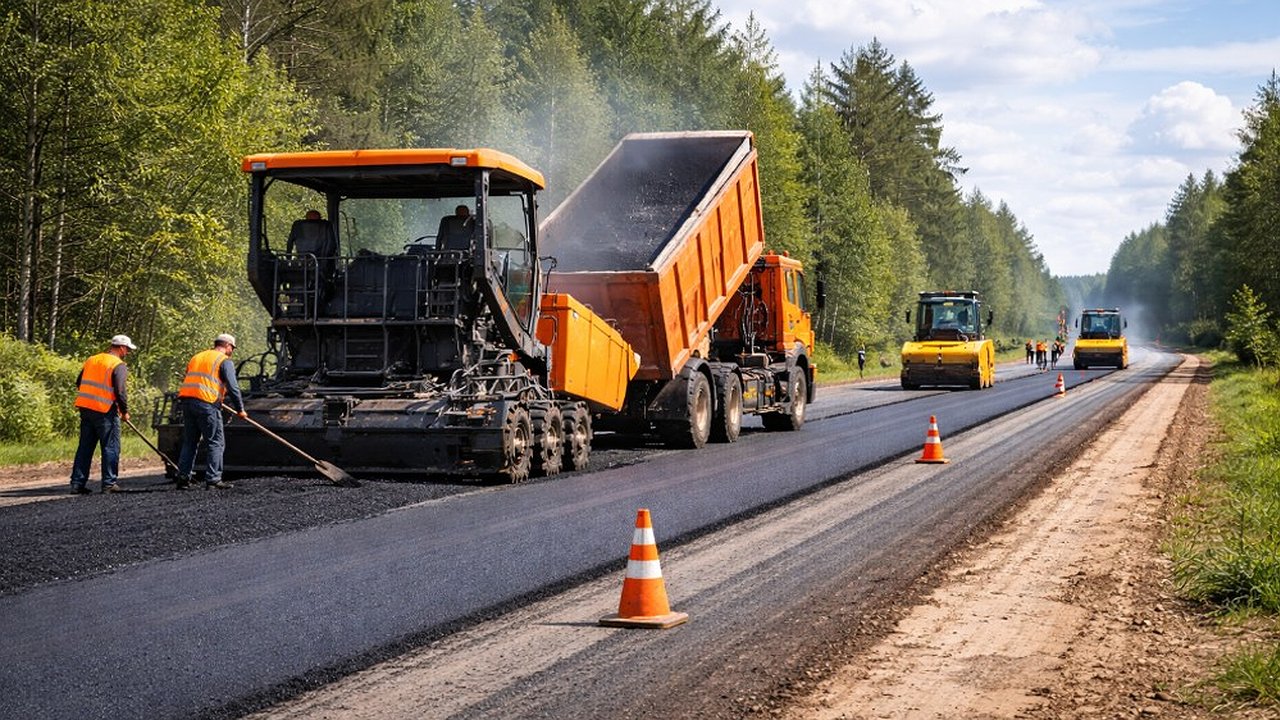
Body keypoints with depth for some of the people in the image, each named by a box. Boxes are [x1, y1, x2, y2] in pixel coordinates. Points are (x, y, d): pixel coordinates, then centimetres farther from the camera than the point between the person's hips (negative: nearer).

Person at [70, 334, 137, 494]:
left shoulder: (91, 360, 14)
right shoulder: (119, 366, -9)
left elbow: (79, 383, 16)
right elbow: (120, 391, -15)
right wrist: (125, 411, -3)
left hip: (85, 409, 7)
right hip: (105, 411, -7)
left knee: (84, 447, 11)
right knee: (111, 448, 2)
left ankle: (77, 483, 11)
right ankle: (109, 483, 2)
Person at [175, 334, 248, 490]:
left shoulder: (196, 357, 26)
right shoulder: (225, 361, 3)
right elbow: (232, 387, -5)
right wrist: (240, 409, 4)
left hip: (187, 401, 7)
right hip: (207, 403, -7)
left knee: (189, 442, 13)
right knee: (215, 442, -1)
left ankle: (183, 477, 9)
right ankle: (212, 479, -4)